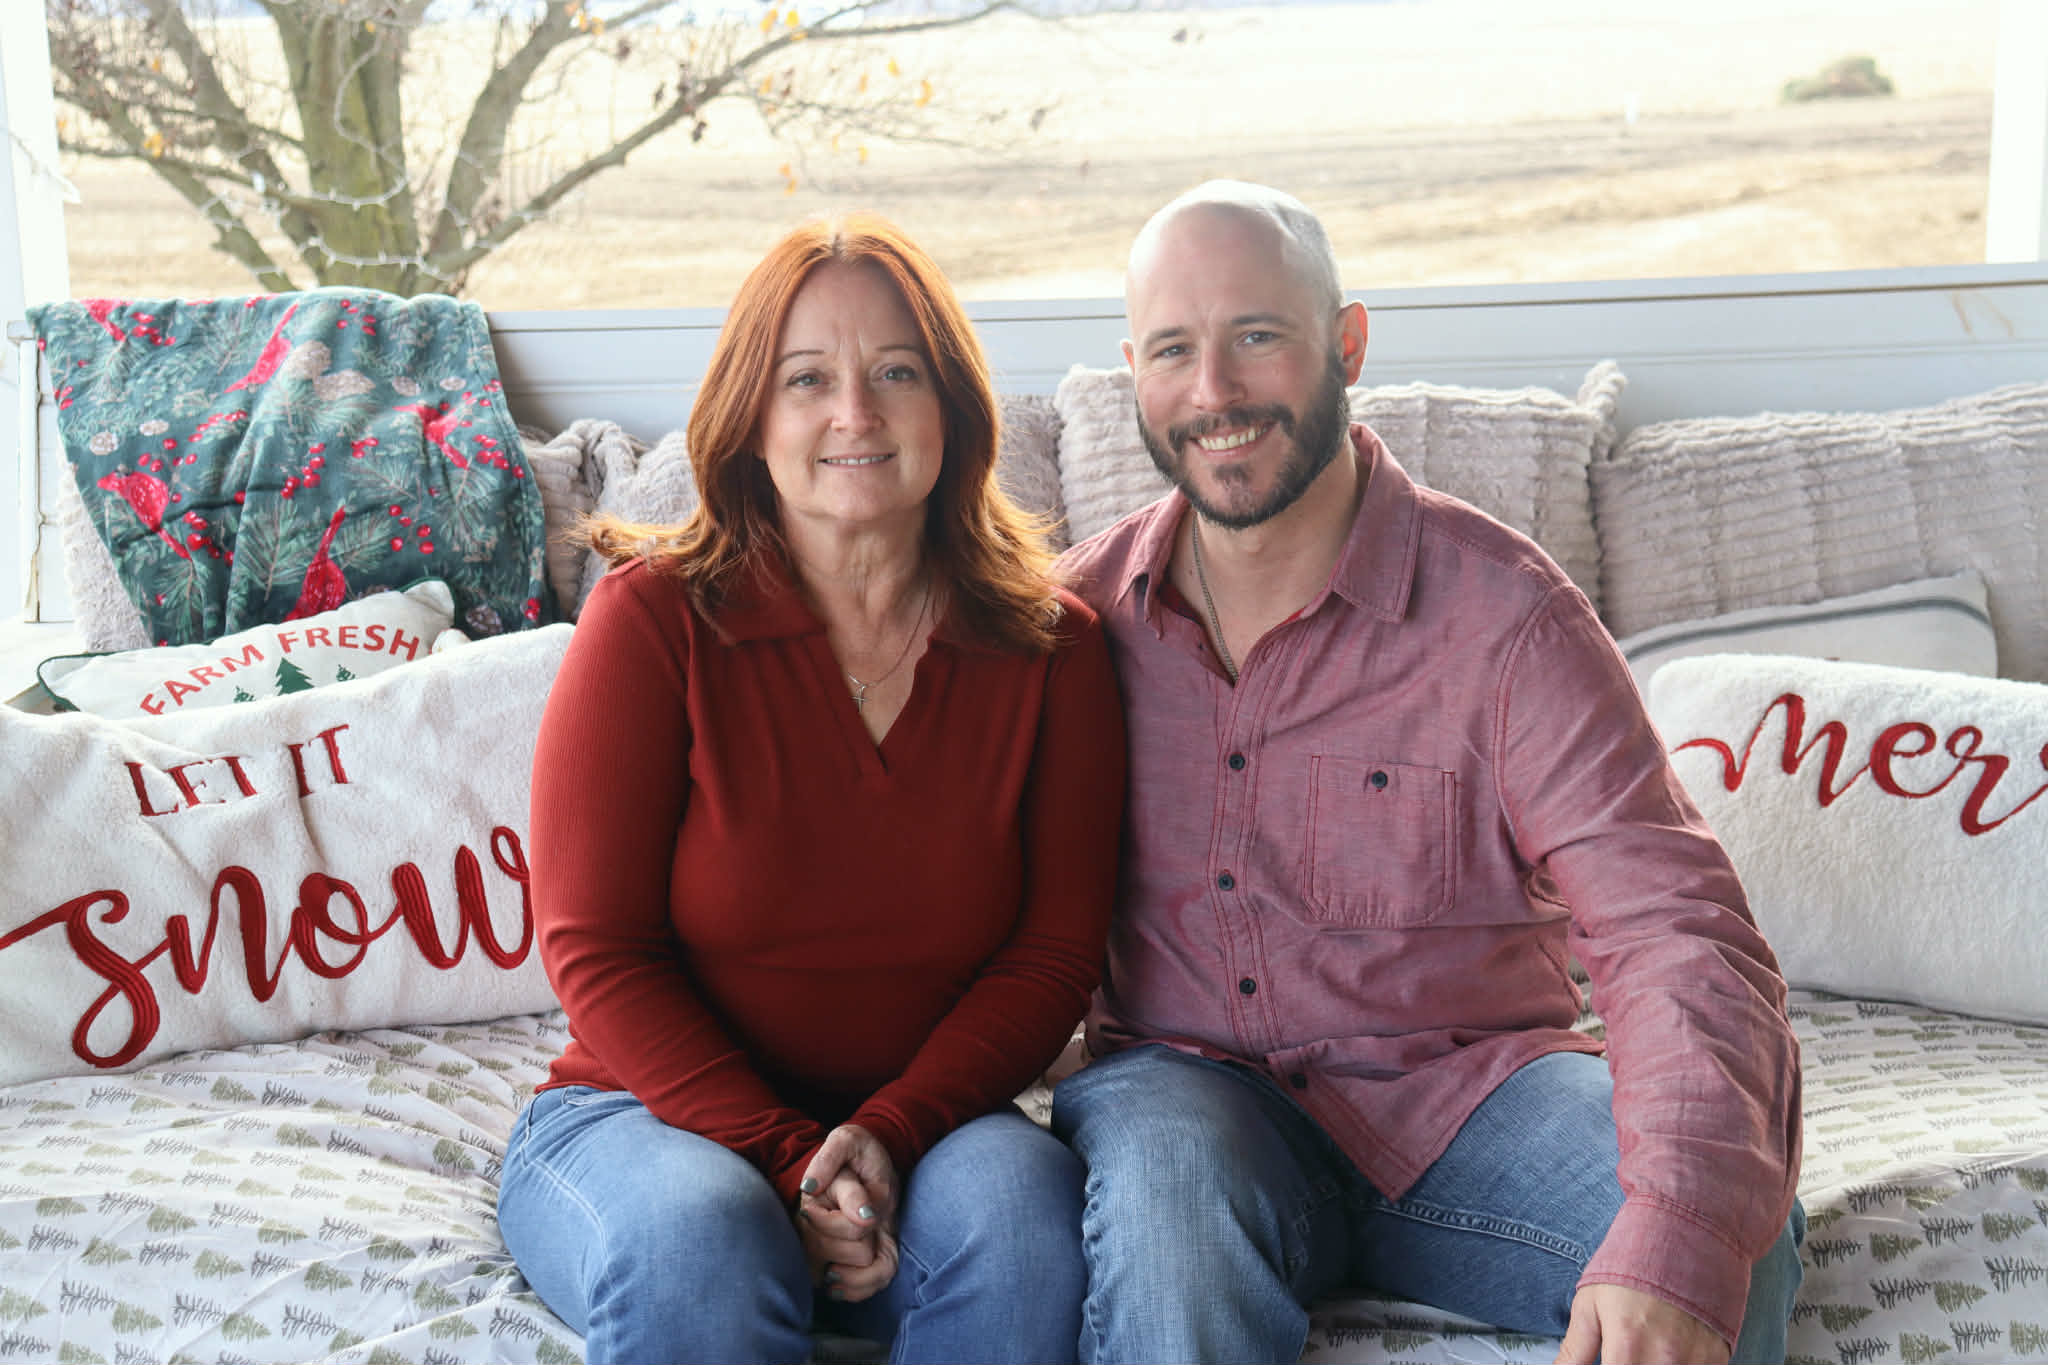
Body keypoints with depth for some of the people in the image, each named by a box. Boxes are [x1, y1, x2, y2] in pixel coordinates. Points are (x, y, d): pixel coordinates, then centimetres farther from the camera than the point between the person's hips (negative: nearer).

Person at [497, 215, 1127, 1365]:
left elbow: (1054, 954, 0)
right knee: (698, 1246, -34)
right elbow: (597, 952, -7)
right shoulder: (657, 616, -6)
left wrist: (886, 1134, -16)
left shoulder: (1052, 647, 0)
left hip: (925, 1124, 2)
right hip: (650, 1113, -1)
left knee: (1021, 1208, -30)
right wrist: (790, 1162, -17)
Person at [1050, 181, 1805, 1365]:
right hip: (1191, 1086, 1)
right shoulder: (1085, 611, 1)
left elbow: (1677, 932, -18)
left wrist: (1677, 1244, -35)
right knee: (1164, 1174, -34)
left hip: (1466, 1088, 0)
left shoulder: (1502, 614, -10)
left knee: (1737, 1240, -25)